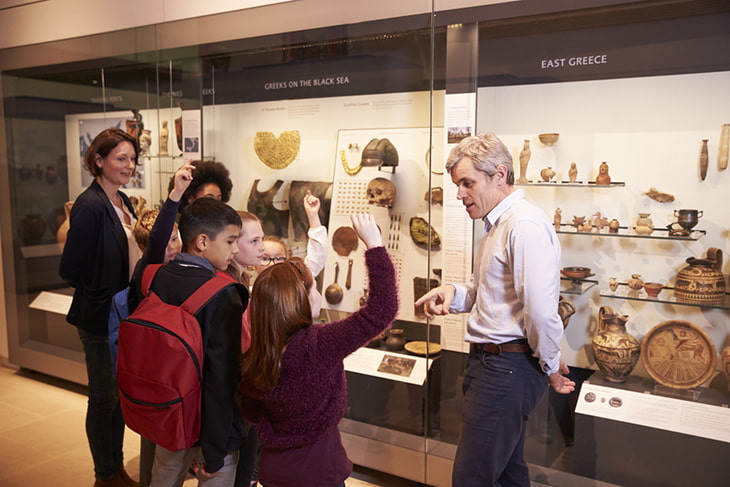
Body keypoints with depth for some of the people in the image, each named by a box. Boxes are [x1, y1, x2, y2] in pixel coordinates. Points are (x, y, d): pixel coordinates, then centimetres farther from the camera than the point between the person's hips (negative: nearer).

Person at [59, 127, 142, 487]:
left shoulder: (122, 202, 6)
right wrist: (99, 293, -10)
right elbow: (69, 270, -19)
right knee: (103, 397, 8)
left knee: (119, 393, 18)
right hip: (99, 318, -8)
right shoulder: (90, 206, -20)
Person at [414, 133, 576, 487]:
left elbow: (540, 308, -26)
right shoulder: (496, 225, 15)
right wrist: (454, 293, 0)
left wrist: (550, 365, -11)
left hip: (506, 367, -10)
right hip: (492, 362, 10)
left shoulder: (526, 224, -19)